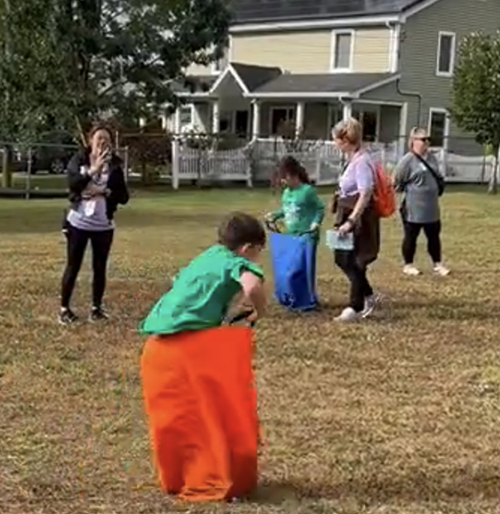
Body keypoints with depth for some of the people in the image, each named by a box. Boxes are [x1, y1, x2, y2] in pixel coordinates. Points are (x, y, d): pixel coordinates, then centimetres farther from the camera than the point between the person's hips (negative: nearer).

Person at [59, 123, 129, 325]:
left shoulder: (114, 166, 1)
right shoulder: (78, 161, -3)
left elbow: (123, 197, -2)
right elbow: (72, 184, -20)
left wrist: (104, 191, -17)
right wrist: (93, 170, -29)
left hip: (103, 225, 2)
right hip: (78, 223, -2)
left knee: (100, 267, 7)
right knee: (73, 266, 3)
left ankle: (96, 308, 18)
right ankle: (64, 308, 11)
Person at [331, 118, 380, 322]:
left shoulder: (362, 161, -19)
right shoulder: (353, 159, 9)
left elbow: (365, 195, -25)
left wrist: (351, 221, -27)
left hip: (359, 218, -10)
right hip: (350, 216, 10)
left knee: (354, 262, 0)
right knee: (342, 258, 15)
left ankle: (356, 307, 13)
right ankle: (368, 296, 27)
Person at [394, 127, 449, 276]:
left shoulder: (431, 158, 8)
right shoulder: (408, 160, -14)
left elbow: (437, 177, 23)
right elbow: (397, 182, -11)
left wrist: (440, 186, 9)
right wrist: (409, 192, -5)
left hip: (431, 207, 7)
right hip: (413, 208, -7)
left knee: (434, 236, 13)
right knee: (411, 237, 6)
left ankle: (437, 264, 23)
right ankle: (408, 265, 19)